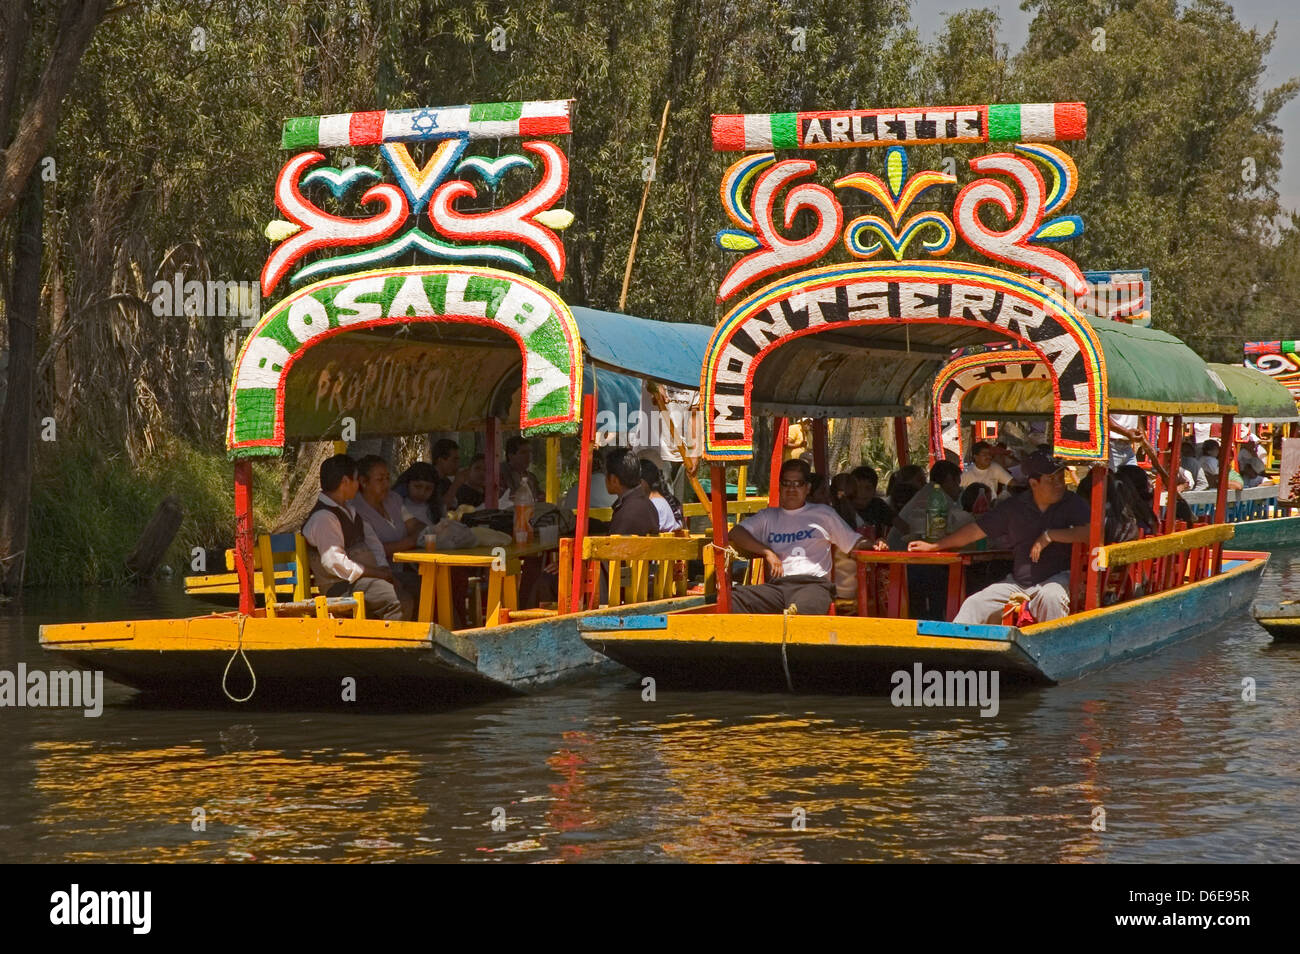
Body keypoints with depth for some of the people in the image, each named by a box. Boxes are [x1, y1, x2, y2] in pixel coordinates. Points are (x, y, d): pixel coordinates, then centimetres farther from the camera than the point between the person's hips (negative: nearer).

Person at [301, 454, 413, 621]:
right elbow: (335, 563, -21)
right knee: (402, 601, -28)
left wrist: (384, 570, 1)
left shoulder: (348, 510, 18)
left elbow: (372, 540, 20)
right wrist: (377, 573, -16)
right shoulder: (323, 518, -14)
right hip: (341, 586, -10)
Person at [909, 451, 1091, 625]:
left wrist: (1050, 535, -18)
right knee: (974, 604, -11)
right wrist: (933, 546, 16)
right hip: (1017, 582, 4)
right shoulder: (1014, 507, 9)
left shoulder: (1072, 503, 1)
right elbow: (977, 530, 14)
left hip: (1057, 577, -4)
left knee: (1051, 597, -38)